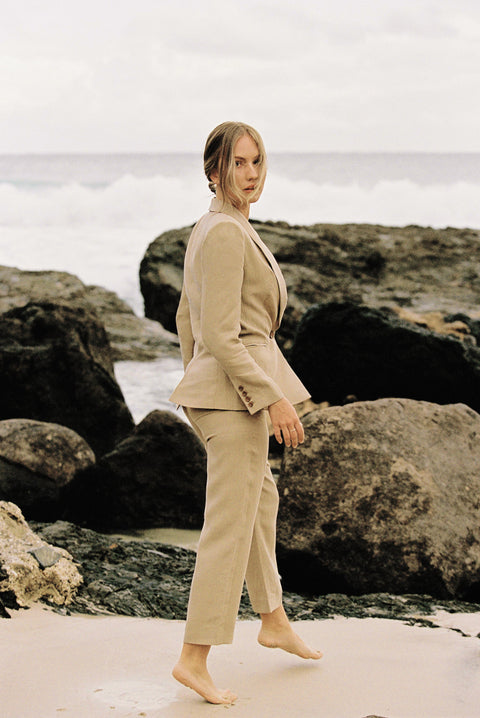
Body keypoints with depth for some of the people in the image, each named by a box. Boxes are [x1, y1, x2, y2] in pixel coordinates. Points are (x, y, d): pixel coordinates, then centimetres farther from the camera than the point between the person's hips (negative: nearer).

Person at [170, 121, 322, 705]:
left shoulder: (208, 229, 12)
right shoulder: (227, 232, -18)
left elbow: (187, 319, 19)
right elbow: (220, 335, -23)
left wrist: (198, 385, 26)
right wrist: (275, 398, -21)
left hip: (215, 388, 11)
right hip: (237, 390, -11)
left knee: (261, 501, 23)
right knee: (231, 522, -6)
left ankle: (274, 622, 38)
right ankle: (193, 658, -1)